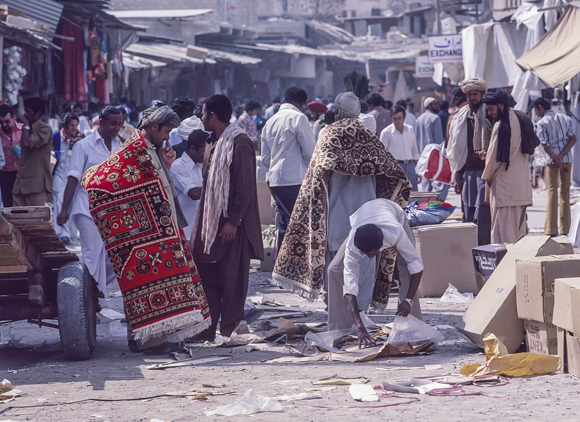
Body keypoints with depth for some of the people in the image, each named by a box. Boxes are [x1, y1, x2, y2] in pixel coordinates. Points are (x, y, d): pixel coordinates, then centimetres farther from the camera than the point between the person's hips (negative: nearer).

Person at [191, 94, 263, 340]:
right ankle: (207, 330, 14)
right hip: (213, 222, 10)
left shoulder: (239, 143, -14)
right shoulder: (217, 144, 16)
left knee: (231, 278, -4)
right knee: (207, 274, 9)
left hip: (231, 225, -10)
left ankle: (229, 332, 1)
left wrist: (233, 221, -21)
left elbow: (245, 186, -18)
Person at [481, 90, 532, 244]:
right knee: (518, 228, 11)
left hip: (504, 184, -9)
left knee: (503, 229, -8)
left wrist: (487, 177, 5)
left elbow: (494, 156, -11)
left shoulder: (501, 125, -14)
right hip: (521, 184, 9)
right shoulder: (518, 120, 12)